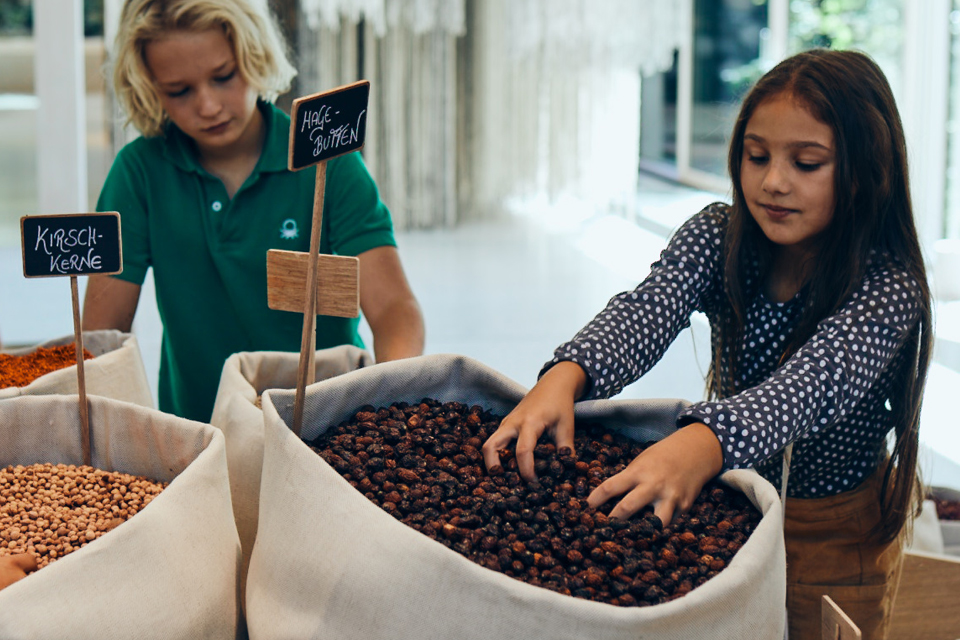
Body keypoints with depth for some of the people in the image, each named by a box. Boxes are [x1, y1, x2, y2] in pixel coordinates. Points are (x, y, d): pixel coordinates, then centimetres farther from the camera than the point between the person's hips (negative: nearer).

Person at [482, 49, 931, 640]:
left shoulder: (888, 286, -25)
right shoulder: (719, 237, -11)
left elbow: (817, 380, -42)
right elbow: (647, 310, -29)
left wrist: (703, 443, -62)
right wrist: (567, 375, -51)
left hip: (837, 538, -3)